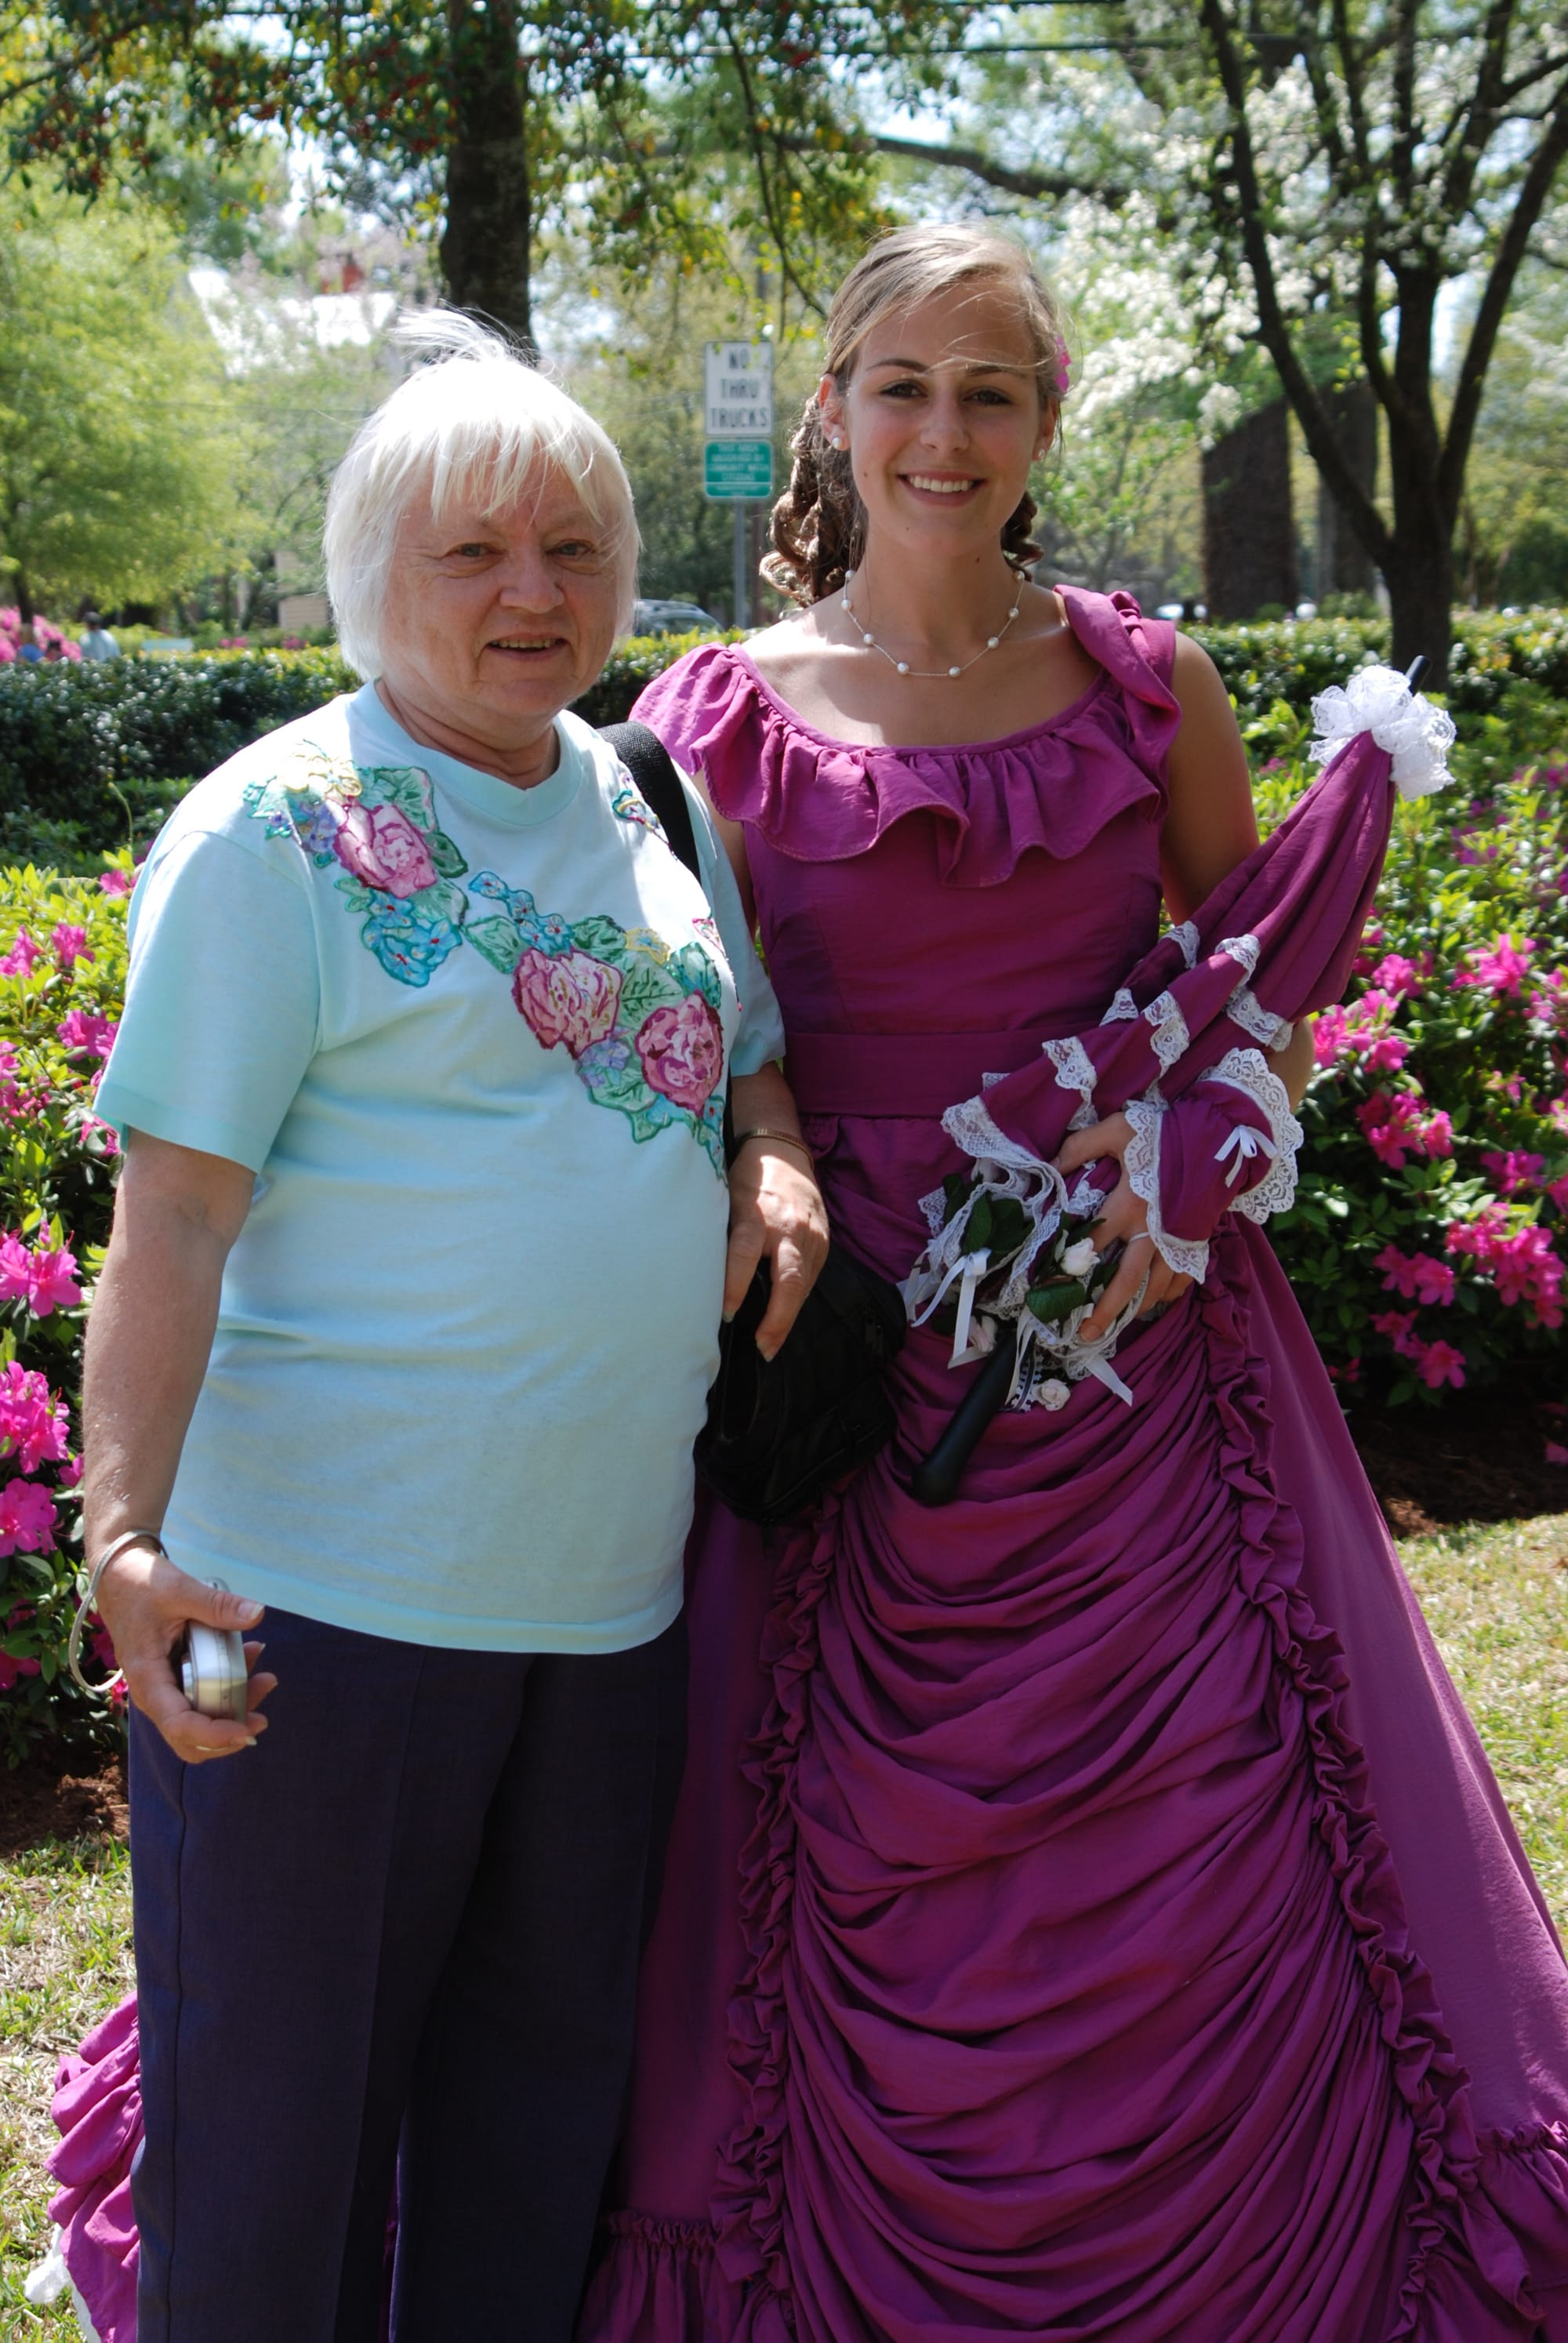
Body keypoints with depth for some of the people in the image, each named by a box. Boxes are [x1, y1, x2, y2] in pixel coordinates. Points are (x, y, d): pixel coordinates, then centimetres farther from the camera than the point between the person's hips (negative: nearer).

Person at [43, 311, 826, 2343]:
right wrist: (125, 1529, -23)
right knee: (284, 2101, 6)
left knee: (549, 2070, 18)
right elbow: (172, 1216, -13)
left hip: (612, 1574, 6)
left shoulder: (648, 802, 10)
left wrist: (772, 1156, 2)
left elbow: (744, 1050, 25)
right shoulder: (275, 830, -9)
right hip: (327, 1590, -6)